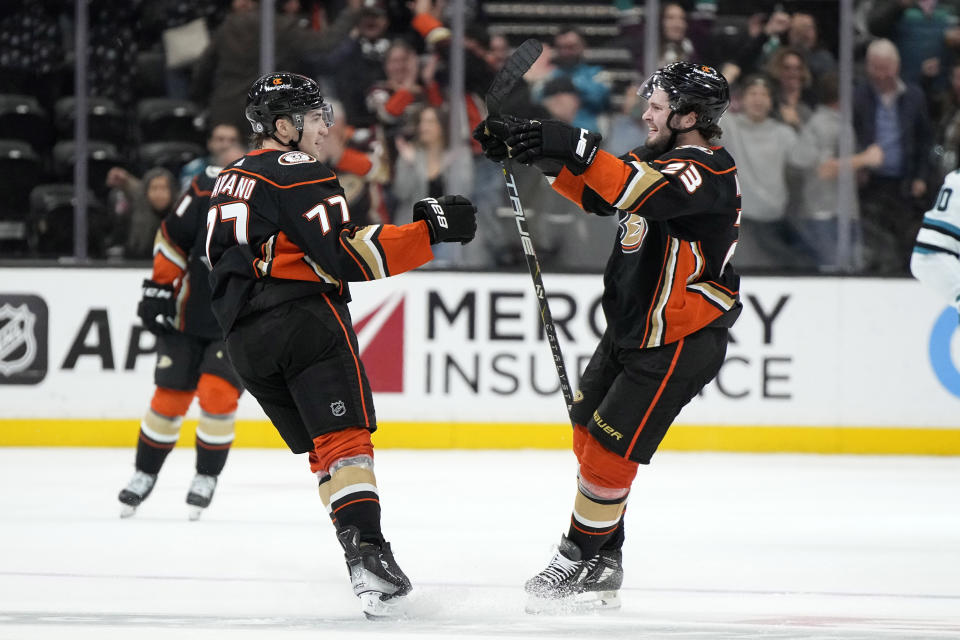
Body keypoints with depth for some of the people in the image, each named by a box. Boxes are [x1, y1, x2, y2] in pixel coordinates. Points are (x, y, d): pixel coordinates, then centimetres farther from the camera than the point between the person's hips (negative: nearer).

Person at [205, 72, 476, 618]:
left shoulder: (230, 182, 23)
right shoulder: (298, 174, -6)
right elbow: (348, 255, -16)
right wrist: (429, 232, -16)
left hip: (245, 338, 8)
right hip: (304, 318, -8)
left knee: (321, 447, 10)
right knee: (345, 436, -14)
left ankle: (363, 554, 0)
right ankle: (367, 551, -29)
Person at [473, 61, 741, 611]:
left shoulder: (707, 172, -22)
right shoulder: (659, 156, 8)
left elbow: (642, 193, -40)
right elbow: (593, 189, 15)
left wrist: (578, 148, -46)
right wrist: (527, 145, 5)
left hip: (680, 343, -10)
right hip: (632, 329, 10)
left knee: (609, 447, -8)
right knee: (589, 433, 15)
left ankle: (581, 562, 5)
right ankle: (602, 563, 26)